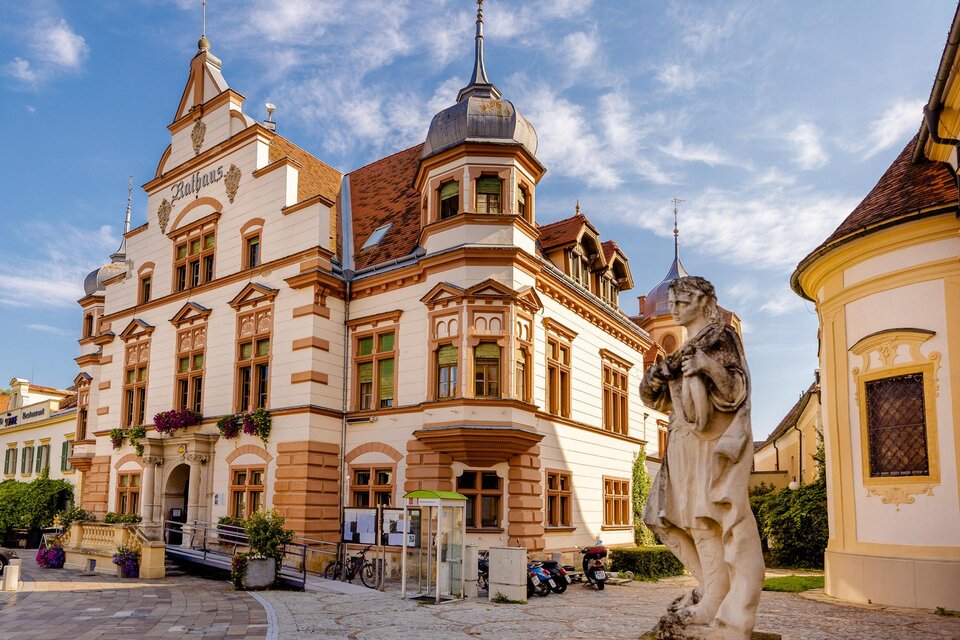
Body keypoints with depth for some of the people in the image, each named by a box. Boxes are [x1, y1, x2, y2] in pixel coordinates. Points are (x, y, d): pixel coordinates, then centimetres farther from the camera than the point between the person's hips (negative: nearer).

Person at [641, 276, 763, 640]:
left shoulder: (721, 337, -1)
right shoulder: (684, 351, 20)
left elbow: (735, 389, -11)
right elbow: (665, 400, 18)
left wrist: (707, 367, -25)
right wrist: (655, 379, -2)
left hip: (713, 440, -8)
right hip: (686, 444, 8)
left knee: (709, 516, -12)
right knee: (679, 516, 8)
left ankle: (717, 605, -9)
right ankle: (713, 589, 17)